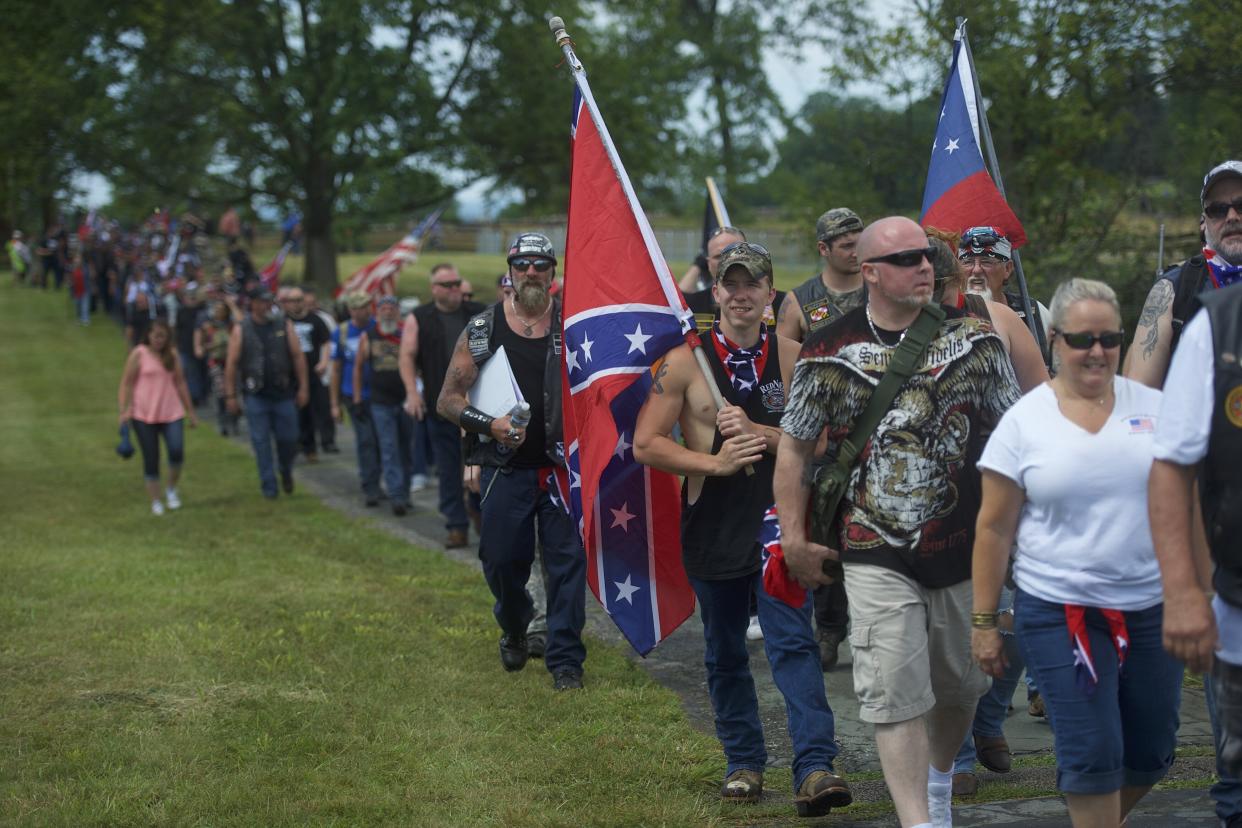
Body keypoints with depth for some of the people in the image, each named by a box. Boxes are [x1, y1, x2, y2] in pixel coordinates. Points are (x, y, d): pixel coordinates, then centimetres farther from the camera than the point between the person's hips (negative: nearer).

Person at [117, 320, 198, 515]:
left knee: (177, 452, -14)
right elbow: (126, 384, -2)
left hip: (172, 413, 2)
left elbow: (180, 383, 15)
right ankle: (155, 501, 12)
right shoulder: (139, 354, -2)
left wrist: (190, 411, 15)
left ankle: (172, 489, 10)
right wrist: (124, 409, -14)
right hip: (143, 415, -2)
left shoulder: (171, 354, 9)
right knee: (151, 459, 1)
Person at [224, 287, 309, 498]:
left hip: (283, 394, 1)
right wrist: (230, 396, -4)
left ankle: (286, 472, 33)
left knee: (287, 438, 3)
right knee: (261, 441, -1)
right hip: (255, 396, -1)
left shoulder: (284, 326, 3)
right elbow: (231, 364, 0)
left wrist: (303, 387, -2)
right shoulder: (240, 330, 0)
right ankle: (268, 486, 6)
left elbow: (298, 357, 3)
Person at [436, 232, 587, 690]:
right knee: (502, 561, 8)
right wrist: (489, 423, -14)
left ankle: (565, 658, 8)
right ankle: (514, 630, 38)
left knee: (567, 559, -2)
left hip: (562, 466, 0)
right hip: (505, 468, 0)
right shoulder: (482, 329, 1)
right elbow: (447, 400, 2)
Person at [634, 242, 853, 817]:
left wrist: (759, 434, -12)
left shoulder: (792, 359, 3)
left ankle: (814, 769, -18)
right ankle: (744, 763, 26)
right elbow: (646, 445, -3)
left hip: (777, 522, -1)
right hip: (712, 527, 1)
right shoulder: (685, 362, -1)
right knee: (724, 655, 12)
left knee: (793, 640, -13)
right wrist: (714, 462, -14)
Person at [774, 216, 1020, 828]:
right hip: (877, 554, -2)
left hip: (965, 546, 3)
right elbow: (795, 446, 4)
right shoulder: (830, 351, -3)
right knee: (895, 692, -10)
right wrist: (794, 539, 1)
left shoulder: (971, 336, 2)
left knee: (959, 684, 16)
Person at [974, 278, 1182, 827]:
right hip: (1060, 612, -3)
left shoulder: (1154, 407, 4)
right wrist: (983, 622, -2)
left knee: (1152, 753, 11)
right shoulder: (1024, 422, -2)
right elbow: (994, 529, 0)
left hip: (1152, 608, 3)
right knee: (1091, 755, -5)